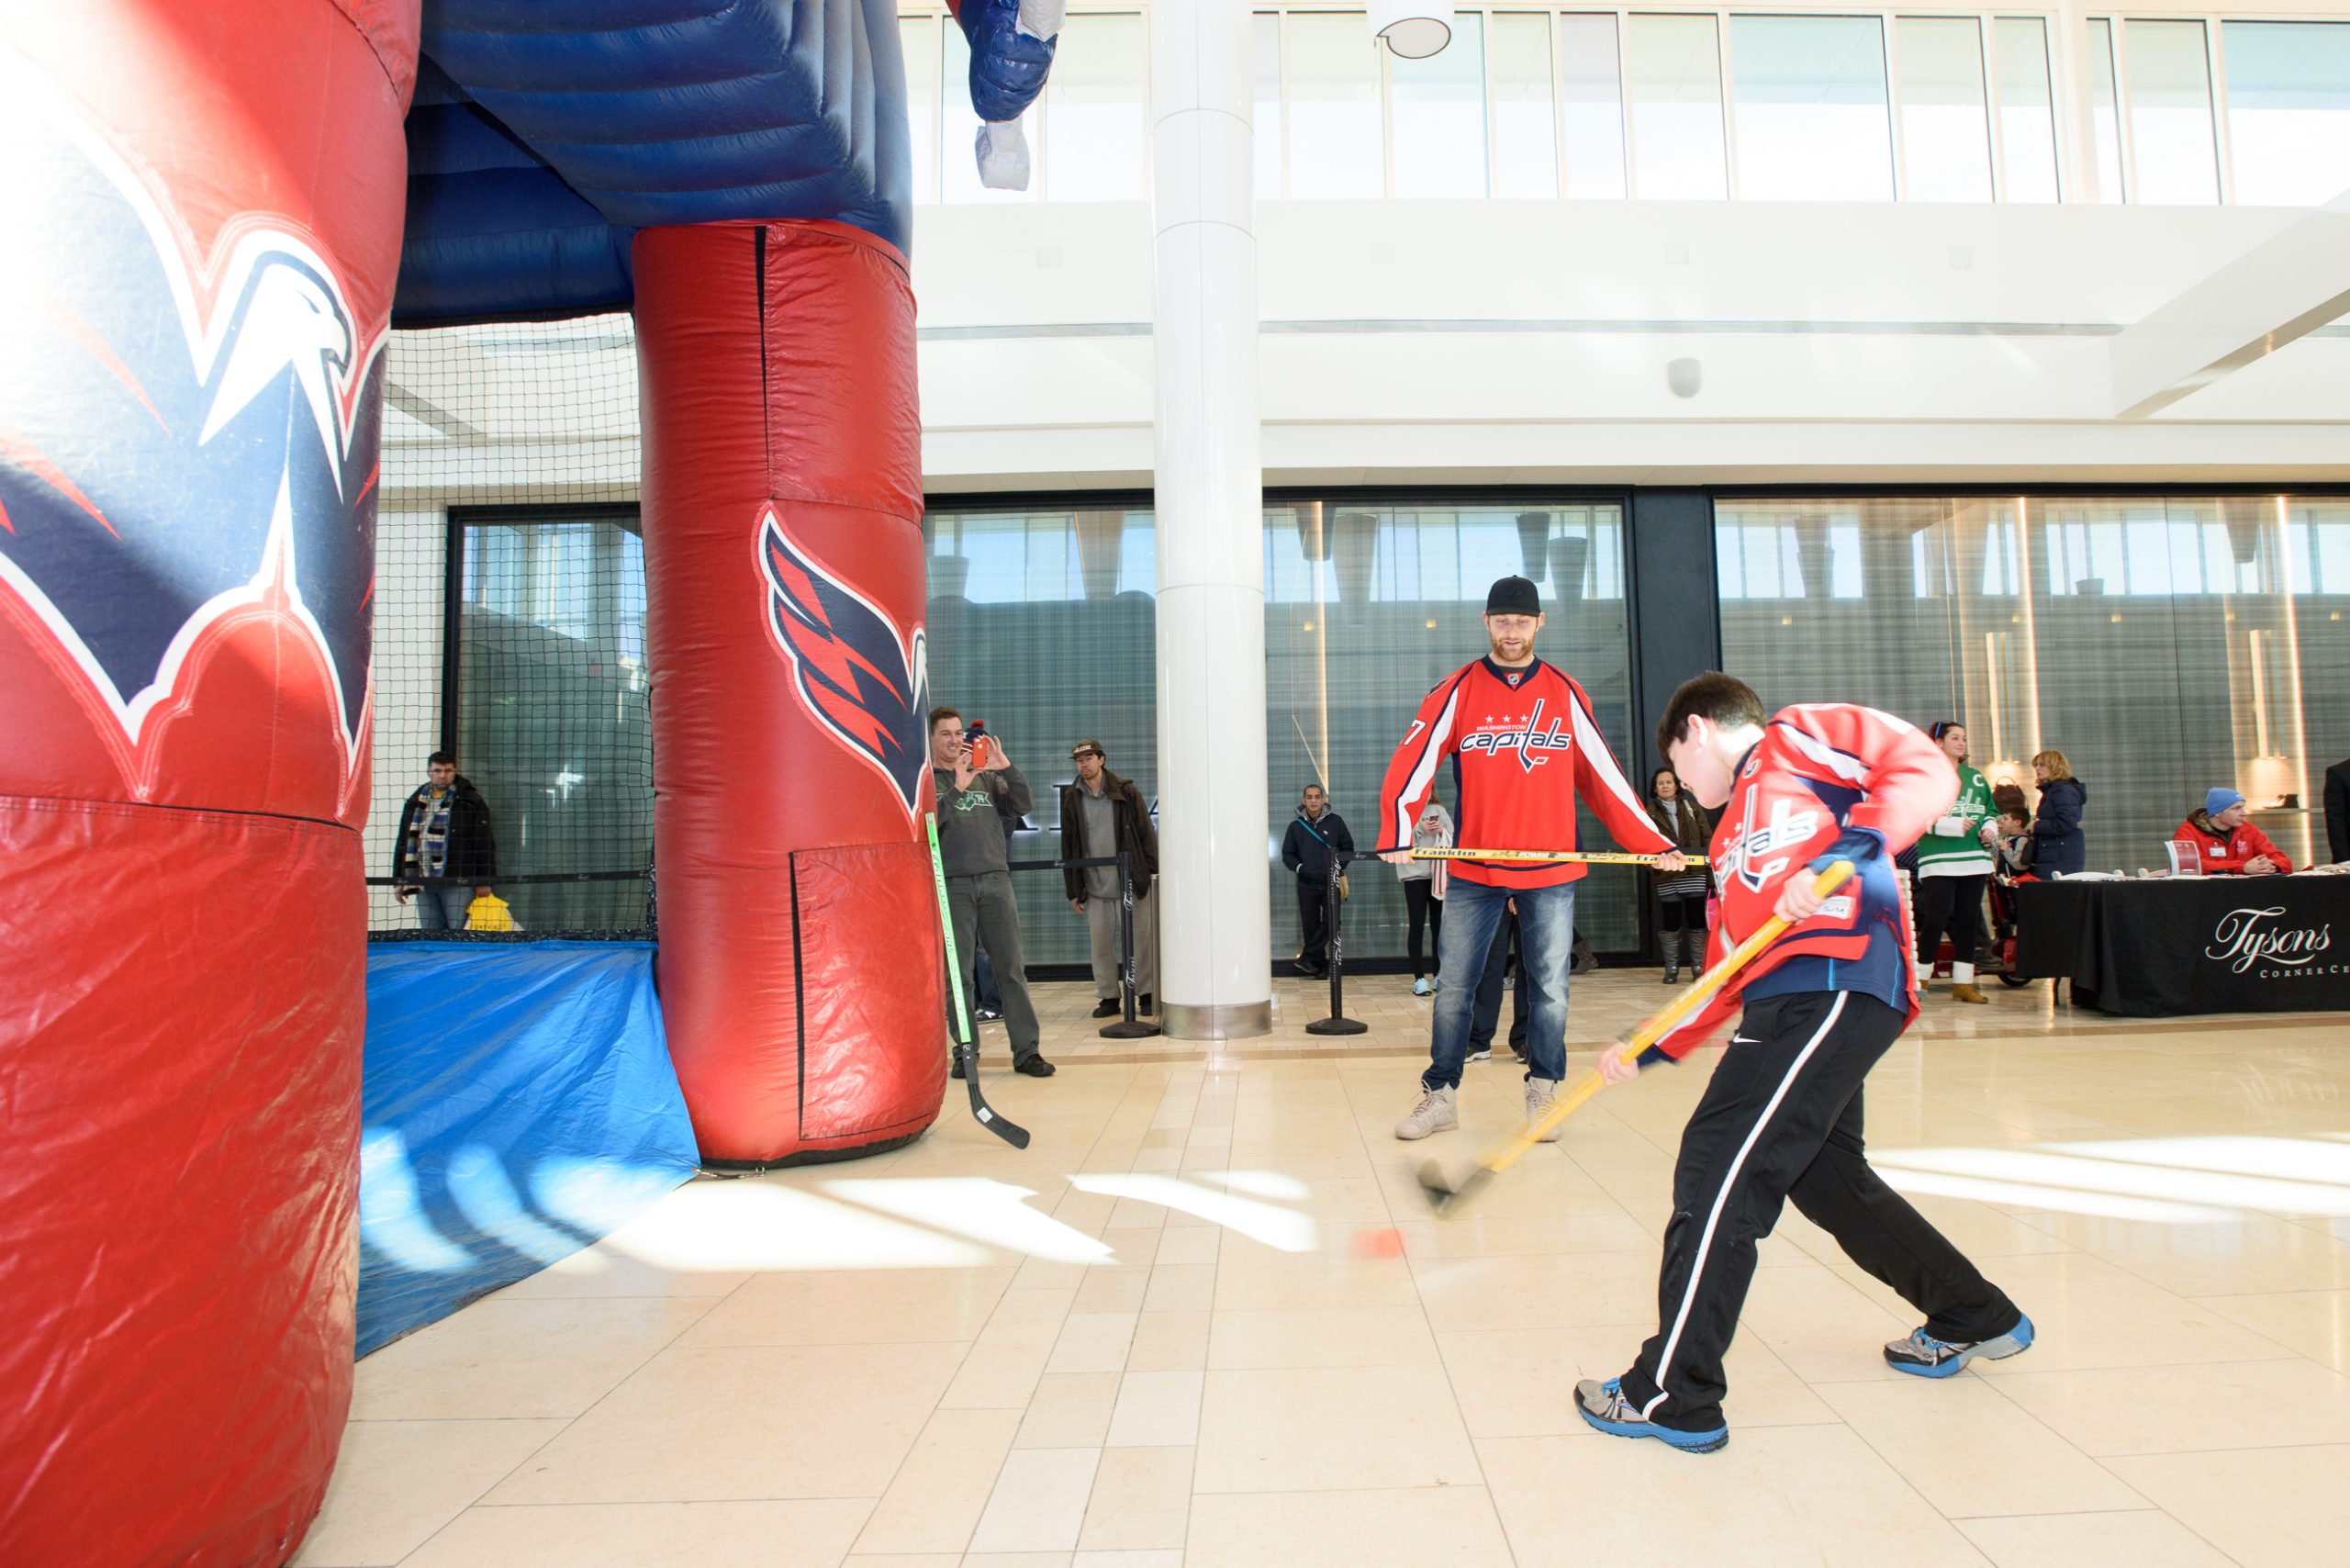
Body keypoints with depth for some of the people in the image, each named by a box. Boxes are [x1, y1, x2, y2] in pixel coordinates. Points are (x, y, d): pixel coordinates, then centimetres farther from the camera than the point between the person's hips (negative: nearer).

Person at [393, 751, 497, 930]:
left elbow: (485, 843, -3)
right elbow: (403, 842, 20)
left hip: (458, 883, -5)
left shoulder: (470, 801, -1)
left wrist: (483, 882, -7)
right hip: (424, 882, 5)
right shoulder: (414, 803, 15)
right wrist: (400, 881, 16)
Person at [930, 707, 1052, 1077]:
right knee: (958, 974, 2)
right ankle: (965, 1051, 12)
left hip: (995, 879, 2)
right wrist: (958, 787, -18)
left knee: (1012, 969, 2)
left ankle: (1026, 1051, 6)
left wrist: (1007, 768, -8)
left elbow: (1023, 806, 4)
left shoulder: (987, 776, 15)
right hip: (951, 884, -2)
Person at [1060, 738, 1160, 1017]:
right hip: (1095, 887, 2)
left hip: (1132, 882, -2)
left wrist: (1154, 876, -3)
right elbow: (1068, 847, 9)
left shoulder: (1126, 793, -1)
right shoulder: (1071, 800, 6)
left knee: (1142, 941, 2)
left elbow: (1147, 836, 1)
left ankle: (1147, 995, 15)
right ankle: (1109, 997, 18)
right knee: (1101, 944, 5)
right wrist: (1073, 890, 7)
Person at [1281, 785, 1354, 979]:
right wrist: (1298, 867, -9)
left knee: (1330, 921, -11)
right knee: (1310, 925, 2)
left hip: (1331, 883, -1)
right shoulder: (1296, 825, 4)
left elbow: (1348, 848, 8)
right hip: (1307, 884, 1)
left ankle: (1307, 957, -3)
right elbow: (1287, 854, 9)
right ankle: (1320, 965, 11)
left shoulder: (1335, 821, 2)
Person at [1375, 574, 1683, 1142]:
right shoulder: (1458, 690, 1)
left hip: (1551, 871, 1)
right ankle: (1440, 1095, 18)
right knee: (1452, 986, 5)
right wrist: (1397, 834, -22)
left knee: (1550, 990, 7)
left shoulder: (1564, 691, 5)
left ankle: (1542, 1096, 23)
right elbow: (1413, 763, -7)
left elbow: (1602, 774, 7)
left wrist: (1653, 843, 3)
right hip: (1474, 870, -1)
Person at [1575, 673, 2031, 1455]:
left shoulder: (1797, 736, 8)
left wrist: (1844, 856, -23)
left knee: (1717, 1165, -11)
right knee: (1826, 1178, 19)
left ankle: (1673, 1396, -4)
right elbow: (1730, 974, 27)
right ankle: (1974, 1318, 42)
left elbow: (1927, 769, -7)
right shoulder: (1733, 833, 28)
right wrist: (1651, 1051, 25)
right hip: (1794, 1005, 9)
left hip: (1834, 983, -9)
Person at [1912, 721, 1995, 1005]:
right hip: (1939, 862, -6)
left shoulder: (1976, 778, 18)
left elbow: (1990, 810, 25)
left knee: (1969, 921, 6)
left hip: (1975, 860, 6)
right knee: (1935, 920, -9)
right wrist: (1953, 825, -17)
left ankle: (1963, 983, 11)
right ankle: (1918, 979, 3)